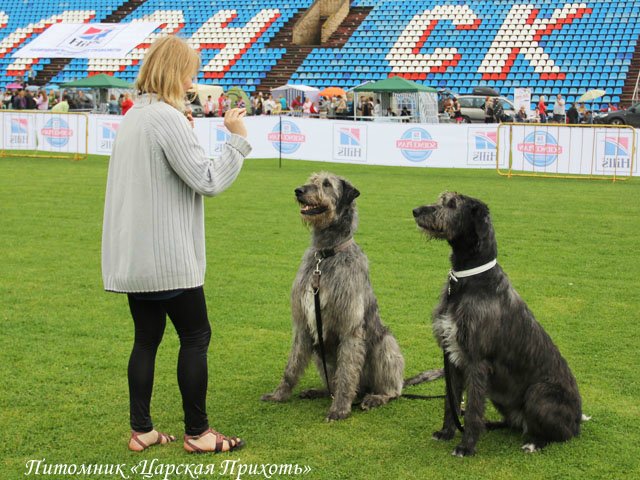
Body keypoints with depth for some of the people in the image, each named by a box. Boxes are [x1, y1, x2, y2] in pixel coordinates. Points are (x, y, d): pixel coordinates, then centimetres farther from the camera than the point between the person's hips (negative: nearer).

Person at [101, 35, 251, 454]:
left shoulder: (134, 116, 12)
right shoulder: (167, 118, -16)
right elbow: (208, 182, -18)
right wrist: (238, 139, -9)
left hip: (132, 256, 9)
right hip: (166, 256, -9)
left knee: (147, 339, 13)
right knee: (196, 337, 2)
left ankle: (141, 431, 16)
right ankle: (197, 433, 9)